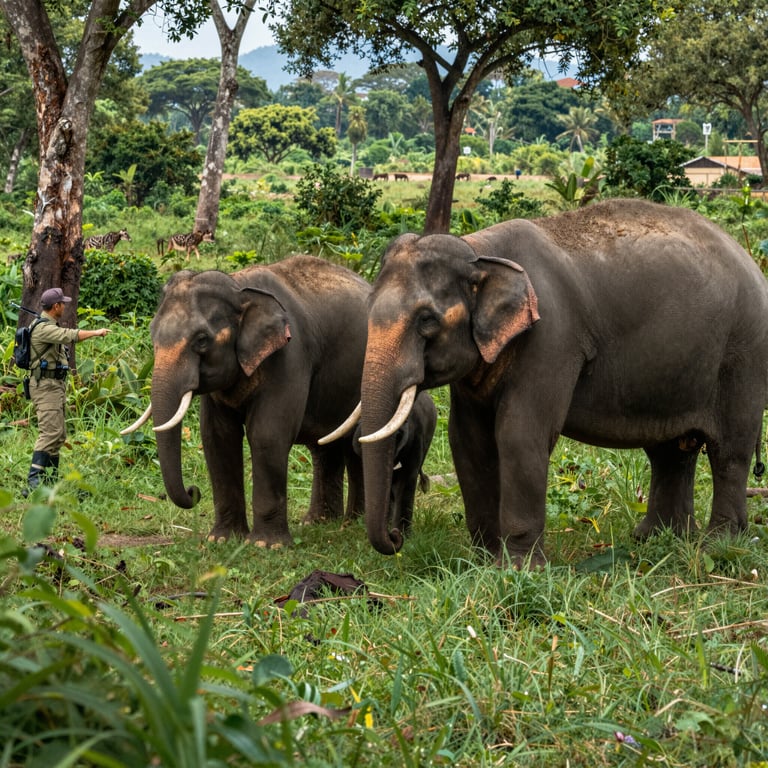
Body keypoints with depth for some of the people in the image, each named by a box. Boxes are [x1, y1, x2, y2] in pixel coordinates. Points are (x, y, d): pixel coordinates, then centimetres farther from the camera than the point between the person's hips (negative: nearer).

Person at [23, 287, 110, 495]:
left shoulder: (50, 326, 16)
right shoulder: (42, 328, -17)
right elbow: (69, 335, -30)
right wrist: (96, 332, -25)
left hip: (56, 386, 11)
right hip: (45, 386, -11)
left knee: (59, 435, 11)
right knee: (50, 433, -19)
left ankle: (50, 480, 15)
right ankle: (33, 483, -27)